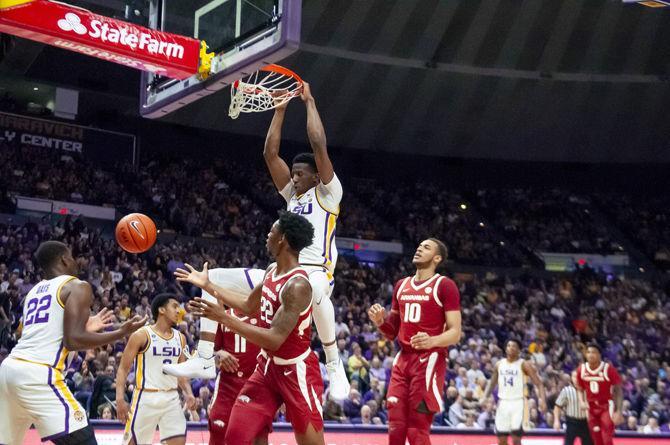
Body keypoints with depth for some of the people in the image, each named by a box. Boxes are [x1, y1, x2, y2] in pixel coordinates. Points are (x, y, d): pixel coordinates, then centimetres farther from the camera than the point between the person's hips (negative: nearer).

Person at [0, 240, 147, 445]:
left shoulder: (34, 291, 25)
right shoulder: (77, 286, 2)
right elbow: (73, 341, -10)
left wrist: (83, 328, 38)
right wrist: (122, 333, -1)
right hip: (38, 374, -8)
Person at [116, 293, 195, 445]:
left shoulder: (180, 338, 10)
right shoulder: (142, 336, -7)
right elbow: (123, 369, -5)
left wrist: (188, 393, 1)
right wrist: (120, 399, -16)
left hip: (171, 399, 5)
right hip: (146, 398, -5)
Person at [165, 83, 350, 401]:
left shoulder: (327, 193, 3)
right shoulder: (292, 195, 22)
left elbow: (318, 145, -9)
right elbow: (270, 153, 17)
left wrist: (309, 101, 0)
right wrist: (281, 107, 15)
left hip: (316, 272, -8)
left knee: (314, 289, -47)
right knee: (213, 279, 0)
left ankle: (334, 364, -28)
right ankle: (204, 360, -5)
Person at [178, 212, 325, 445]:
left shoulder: (297, 285, -26)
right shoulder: (272, 270, 3)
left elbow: (274, 340, -30)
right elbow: (249, 306, 20)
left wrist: (224, 318, -30)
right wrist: (208, 285, 21)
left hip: (296, 371, -9)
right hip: (268, 366, 9)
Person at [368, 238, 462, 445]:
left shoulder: (445, 286, -5)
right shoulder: (401, 285, 16)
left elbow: (455, 333, -9)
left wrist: (432, 341, -29)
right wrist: (380, 321, -1)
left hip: (429, 360, -6)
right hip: (403, 359, 7)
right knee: (396, 428, 4)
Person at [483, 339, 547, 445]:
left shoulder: (524, 364, -4)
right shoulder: (499, 364, 10)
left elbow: (539, 384, -9)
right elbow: (492, 384, 21)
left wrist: (543, 400, -24)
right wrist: (485, 397, 5)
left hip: (518, 403, -4)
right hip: (503, 403, 5)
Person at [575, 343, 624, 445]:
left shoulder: (609, 369, -17)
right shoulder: (581, 370, -4)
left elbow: (618, 391, -12)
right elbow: (580, 389, 12)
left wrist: (618, 411, -19)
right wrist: (582, 402, -7)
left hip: (607, 407, -4)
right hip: (591, 409, 5)